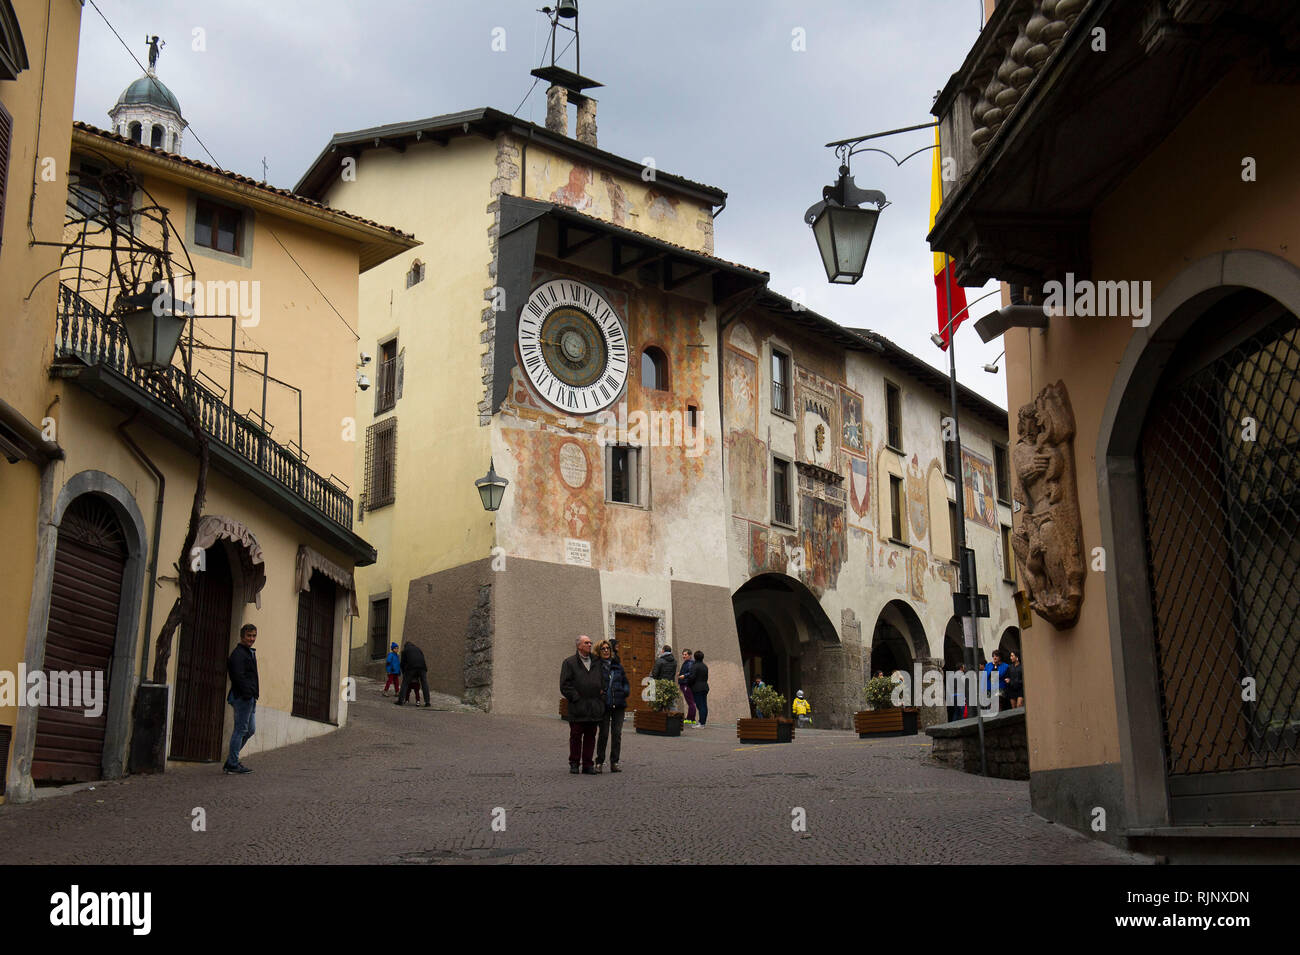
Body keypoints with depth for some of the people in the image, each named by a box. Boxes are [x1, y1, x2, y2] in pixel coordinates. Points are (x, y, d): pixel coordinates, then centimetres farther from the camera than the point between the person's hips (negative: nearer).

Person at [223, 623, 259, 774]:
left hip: (249, 697, 11)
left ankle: (232, 760, 20)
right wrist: (247, 694, -23)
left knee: (251, 729, 14)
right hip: (243, 697, -11)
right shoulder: (238, 653, -12)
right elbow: (238, 676, -21)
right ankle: (232, 764, -1)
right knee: (241, 729, -6)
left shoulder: (250, 653, 20)